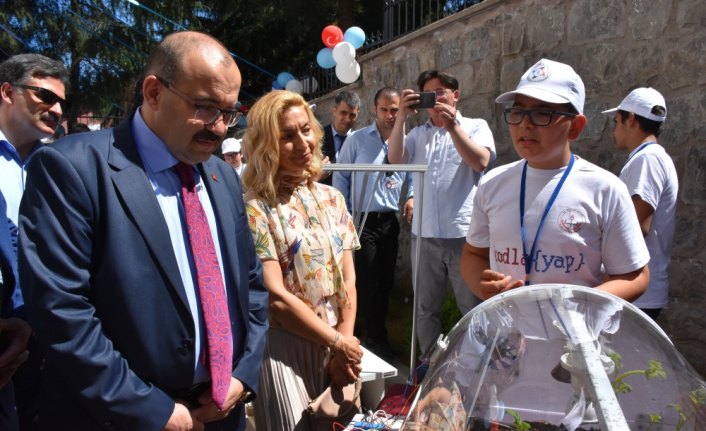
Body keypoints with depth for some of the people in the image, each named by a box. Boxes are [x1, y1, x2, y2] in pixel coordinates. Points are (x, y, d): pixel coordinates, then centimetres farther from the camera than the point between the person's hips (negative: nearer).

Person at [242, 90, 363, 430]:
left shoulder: (332, 199, 5)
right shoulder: (255, 208, -12)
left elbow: (348, 279, 5)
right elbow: (276, 297, -16)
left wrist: (345, 342, -5)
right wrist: (337, 342, -10)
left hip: (338, 345, 6)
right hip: (285, 348, -5)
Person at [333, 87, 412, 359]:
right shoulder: (356, 140, -2)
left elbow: (411, 175, 20)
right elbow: (341, 177, 0)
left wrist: (411, 197, 1)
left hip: (390, 221, 4)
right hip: (362, 220, -4)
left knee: (386, 281, 11)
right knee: (368, 282, -1)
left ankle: (376, 336, 27)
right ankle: (376, 338, 15)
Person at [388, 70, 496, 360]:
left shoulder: (475, 127, 6)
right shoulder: (418, 134, 15)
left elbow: (480, 162, -12)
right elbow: (395, 158, -3)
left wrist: (452, 125, -17)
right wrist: (401, 118, -13)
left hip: (464, 234, -3)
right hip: (424, 234, 4)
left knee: (473, 308, 5)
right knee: (425, 309, 14)